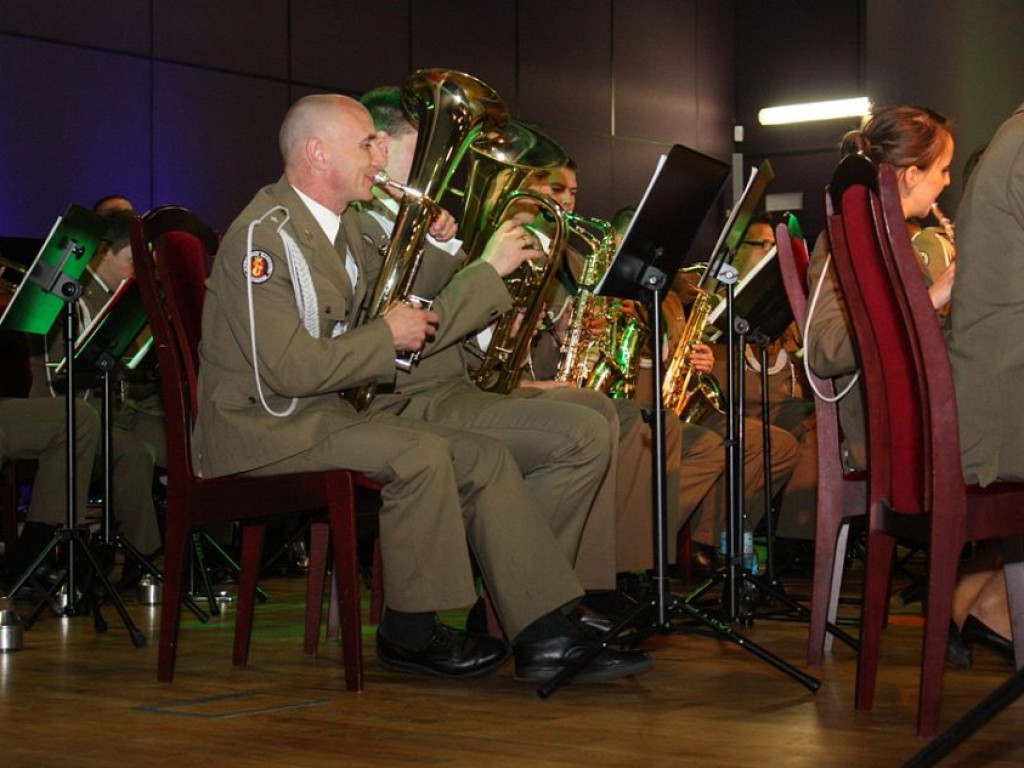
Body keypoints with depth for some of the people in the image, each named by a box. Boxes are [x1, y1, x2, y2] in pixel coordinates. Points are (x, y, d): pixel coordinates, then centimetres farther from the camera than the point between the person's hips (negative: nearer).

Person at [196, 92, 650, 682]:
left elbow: (409, 336, 13)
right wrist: (386, 335, -13)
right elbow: (290, 368, -25)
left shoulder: (343, 229, 14)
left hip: (326, 412, 9)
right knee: (419, 453, -29)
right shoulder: (265, 236, -16)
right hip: (261, 428, -9)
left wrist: (491, 272, 7)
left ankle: (546, 637, -7)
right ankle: (411, 633, -11)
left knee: (486, 458, -4)